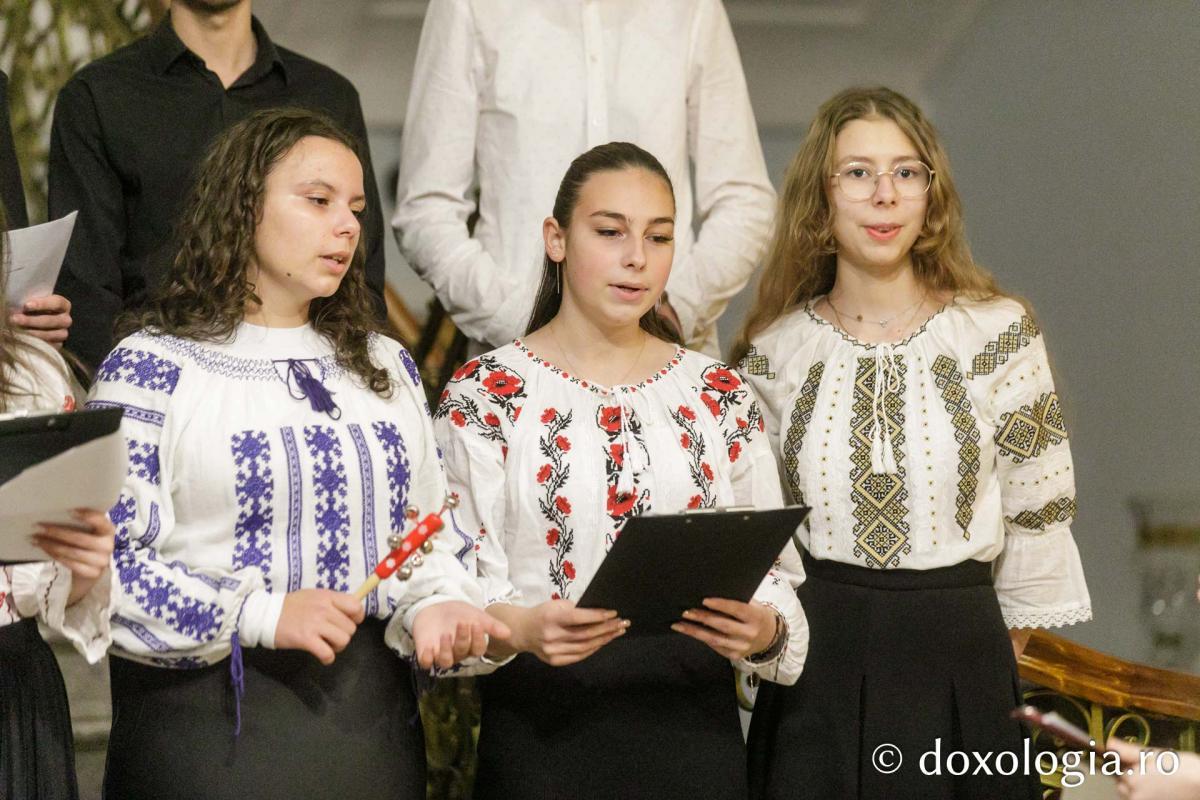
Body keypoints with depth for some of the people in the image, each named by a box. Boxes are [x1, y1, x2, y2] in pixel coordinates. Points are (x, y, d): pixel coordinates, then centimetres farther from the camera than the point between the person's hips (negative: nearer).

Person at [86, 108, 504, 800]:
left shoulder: (387, 366, 14)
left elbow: (434, 530, 14)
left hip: (371, 714, 5)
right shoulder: (154, 367, -5)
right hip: (209, 718, -5)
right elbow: (102, 560, -11)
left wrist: (434, 606, -7)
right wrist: (262, 616, -19)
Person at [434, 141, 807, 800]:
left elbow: (772, 569, 8)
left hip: (695, 729, 3)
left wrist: (764, 629, -14)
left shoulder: (718, 395, 8)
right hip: (543, 727, -3)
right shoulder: (486, 394, -2)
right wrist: (520, 628, -27)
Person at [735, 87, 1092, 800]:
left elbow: (1038, 517, 2)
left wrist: (993, 663, 5)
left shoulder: (1000, 333, -3)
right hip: (815, 667, 1)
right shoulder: (775, 351, 2)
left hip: (957, 666, -1)